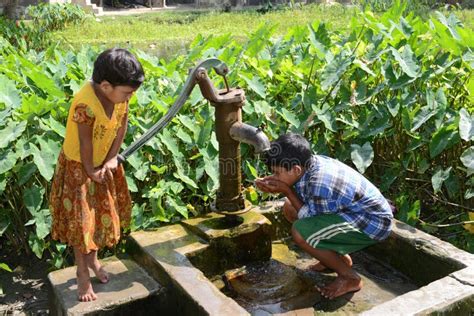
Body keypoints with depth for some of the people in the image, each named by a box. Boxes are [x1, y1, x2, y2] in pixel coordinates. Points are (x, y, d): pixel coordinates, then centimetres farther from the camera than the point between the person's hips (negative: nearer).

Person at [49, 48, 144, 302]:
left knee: (103, 214, 18)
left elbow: (121, 126, -5)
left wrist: (112, 160, -8)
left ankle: (93, 259, 41)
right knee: (81, 221, 5)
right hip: (79, 166, -6)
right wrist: (91, 170, -12)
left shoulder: (120, 94, -15)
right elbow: (85, 143, -25)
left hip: (104, 163, 7)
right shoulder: (86, 105, -36)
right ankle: (82, 274, 22)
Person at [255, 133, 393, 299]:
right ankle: (338, 256, 19)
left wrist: (286, 191, -17)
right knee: (290, 207, 7)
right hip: (353, 210, 9)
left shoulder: (319, 185, -33)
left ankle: (349, 277, -3)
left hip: (373, 223, -9)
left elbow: (310, 217, -16)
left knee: (300, 232, -24)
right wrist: (278, 183, -12)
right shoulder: (310, 163, -9)